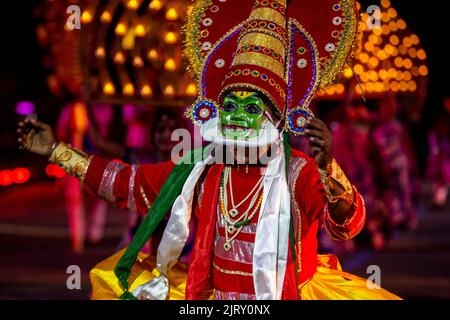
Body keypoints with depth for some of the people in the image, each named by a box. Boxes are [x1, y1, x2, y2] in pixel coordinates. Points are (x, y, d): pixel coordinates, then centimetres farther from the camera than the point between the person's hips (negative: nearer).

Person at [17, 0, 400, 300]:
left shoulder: (296, 172, -13)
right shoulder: (200, 171, 2)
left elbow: (347, 223, -28)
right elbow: (125, 181, 11)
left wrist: (328, 170, -48)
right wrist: (56, 150, 12)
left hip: (281, 293, -5)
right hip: (209, 292, 5)